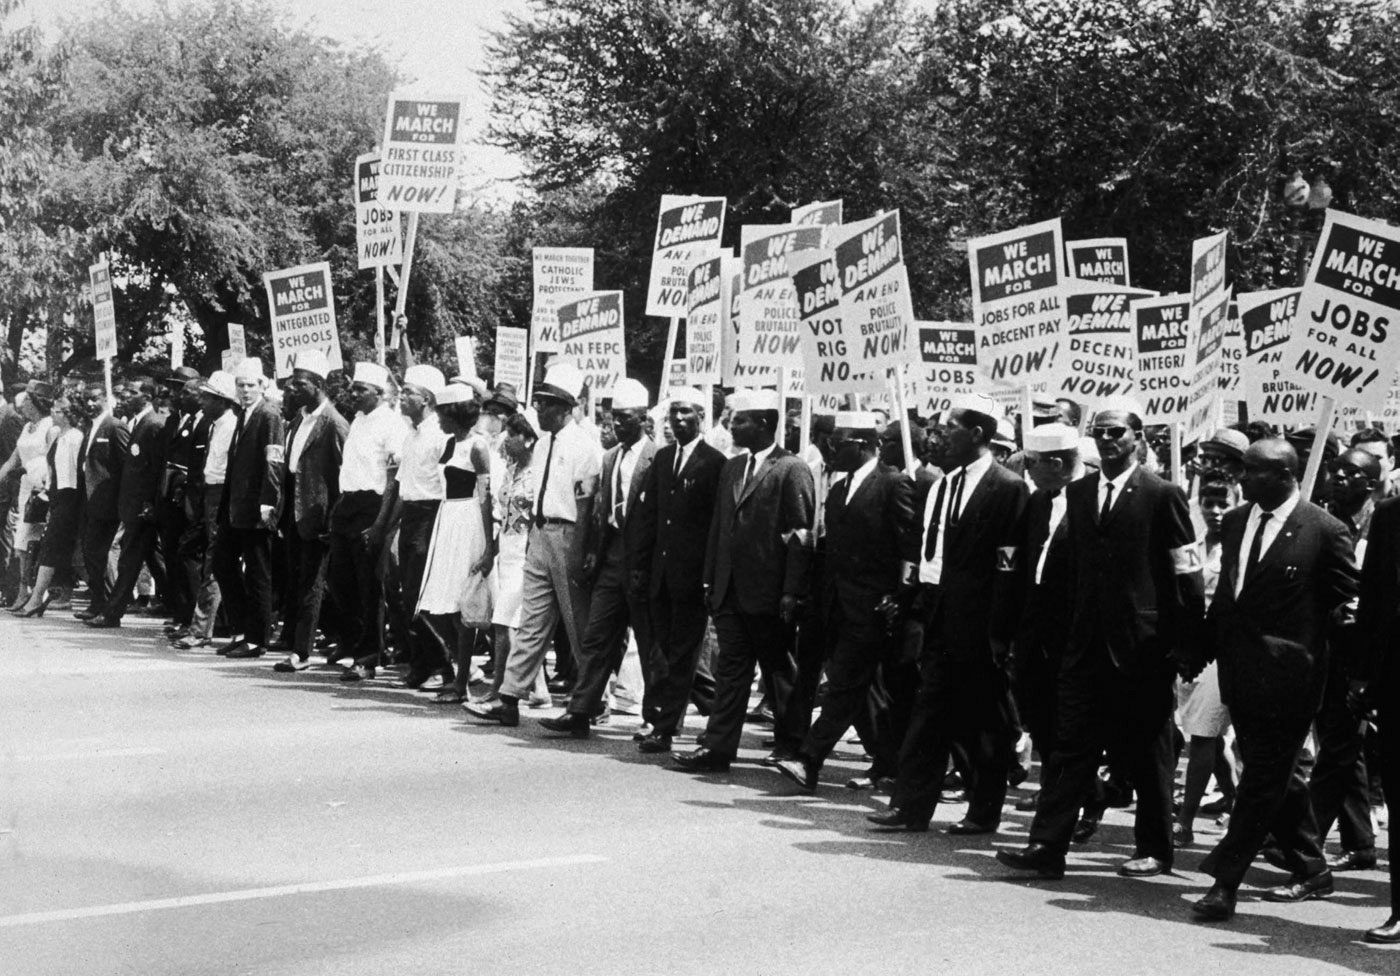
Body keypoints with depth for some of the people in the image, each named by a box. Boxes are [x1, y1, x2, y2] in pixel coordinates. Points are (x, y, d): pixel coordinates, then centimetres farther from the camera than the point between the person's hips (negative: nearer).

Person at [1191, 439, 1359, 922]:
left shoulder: (1324, 531, -9)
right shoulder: (1234, 523, 10)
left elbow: (1348, 602, -3)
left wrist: (1312, 644, -6)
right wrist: (1207, 645, 9)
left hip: (1286, 675, -7)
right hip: (1240, 673, 7)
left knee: (1263, 780, -5)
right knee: (1276, 777, 15)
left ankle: (1226, 881, -4)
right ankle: (1311, 871, 28)